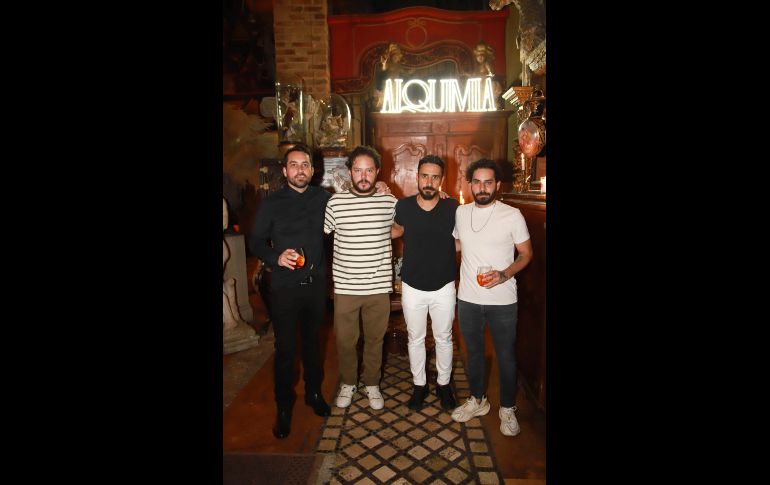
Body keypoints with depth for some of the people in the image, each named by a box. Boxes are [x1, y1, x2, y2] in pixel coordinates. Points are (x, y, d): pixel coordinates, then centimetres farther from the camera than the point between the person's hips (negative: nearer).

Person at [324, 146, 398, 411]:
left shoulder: (390, 202, -1)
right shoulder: (335, 202, -5)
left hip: (379, 286, 1)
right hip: (345, 286, 0)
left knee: (375, 339, 17)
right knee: (345, 340, 14)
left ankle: (372, 384, 39)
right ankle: (348, 383, 40)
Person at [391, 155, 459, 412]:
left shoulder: (453, 208, -9)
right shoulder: (403, 206, -8)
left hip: (444, 287, 0)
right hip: (412, 287, 0)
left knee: (444, 338, 16)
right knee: (415, 338, 15)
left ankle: (443, 384, 38)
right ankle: (419, 384, 36)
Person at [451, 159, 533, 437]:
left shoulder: (512, 215, -10)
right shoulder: (460, 212, 2)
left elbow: (526, 254, -5)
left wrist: (505, 274, -19)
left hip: (502, 301, -3)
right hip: (467, 299, 3)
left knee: (506, 356, 11)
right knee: (473, 352, 19)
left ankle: (507, 409, 34)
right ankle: (477, 401, 40)